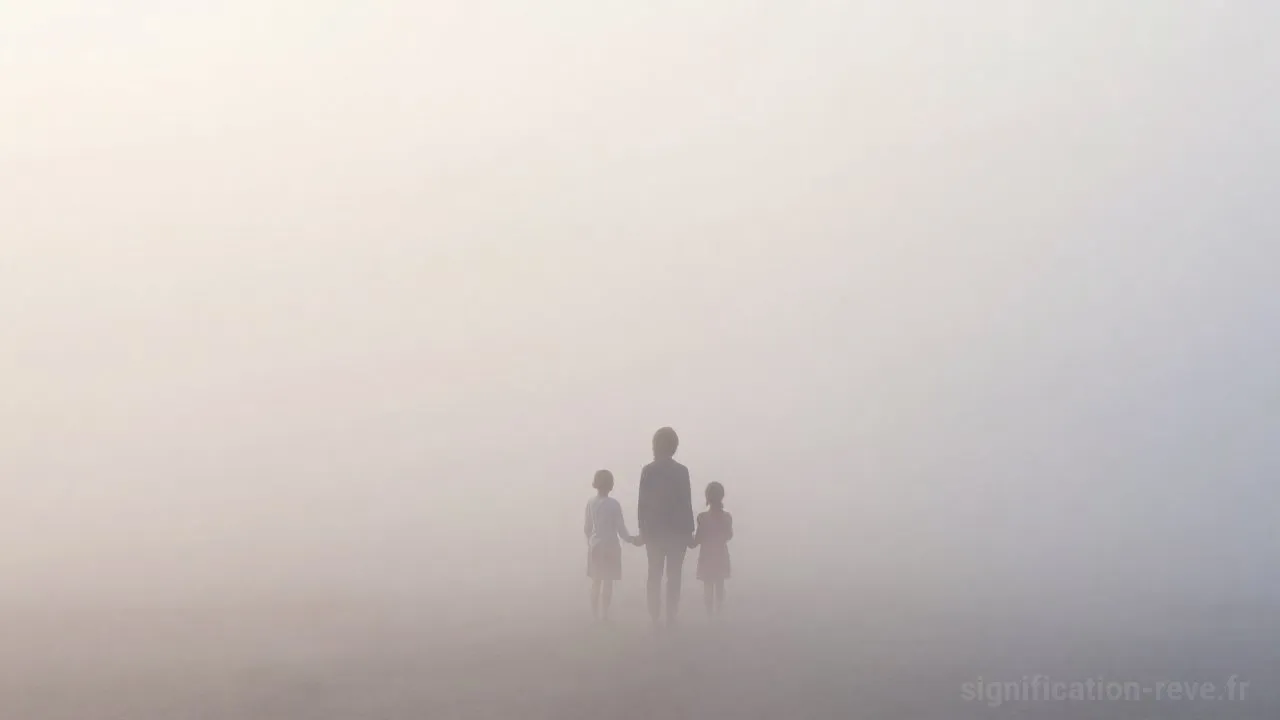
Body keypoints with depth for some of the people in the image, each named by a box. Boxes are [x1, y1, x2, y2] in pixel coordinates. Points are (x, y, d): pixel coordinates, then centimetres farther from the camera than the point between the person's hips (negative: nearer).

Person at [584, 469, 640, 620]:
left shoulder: (590, 503, -2)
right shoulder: (613, 504, -14)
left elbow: (587, 528, 6)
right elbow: (621, 529, -12)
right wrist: (632, 539, 4)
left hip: (595, 546, 4)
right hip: (610, 546, -4)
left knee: (596, 581, 15)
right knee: (608, 581, 3)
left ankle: (595, 613, 19)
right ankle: (604, 614, 1)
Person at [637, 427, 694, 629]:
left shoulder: (648, 470, -3)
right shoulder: (682, 471, -4)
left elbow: (642, 503, -4)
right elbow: (686, 503, -5)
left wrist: (642, 529, 2)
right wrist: (689, 530, 2)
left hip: (654, 529, 1)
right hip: (677, 530, -1)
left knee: (654, 576, 7)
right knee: (674, 576, 2)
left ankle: (655, 621, 1)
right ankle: (671, 620, -4)